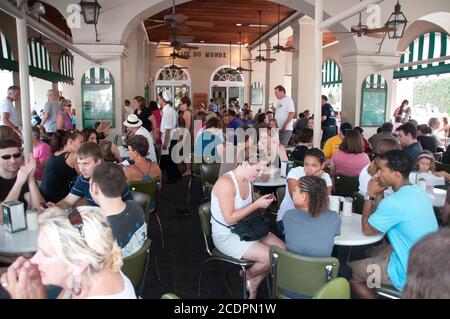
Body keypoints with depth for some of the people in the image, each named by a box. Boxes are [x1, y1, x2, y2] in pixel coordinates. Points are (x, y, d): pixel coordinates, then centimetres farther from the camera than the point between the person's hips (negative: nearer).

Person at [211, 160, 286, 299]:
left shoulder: (247, 180, 2)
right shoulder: (226, 182, -25)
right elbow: (230, 218, -26)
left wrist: (262, 203, -6)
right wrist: (256, 204, -24)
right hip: (226, 235, -9)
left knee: (283, 249, -4)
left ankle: (254, 284, 14)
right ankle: (247, 276, 13)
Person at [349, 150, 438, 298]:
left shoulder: (395, 202, -30)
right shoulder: (418, 191, -1)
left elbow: (367, 229, -12)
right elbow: (379, 218, 7)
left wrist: (370, 195, -9)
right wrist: (379, 193, -3)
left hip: (410, 274, -9)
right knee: (372, 252, 28)